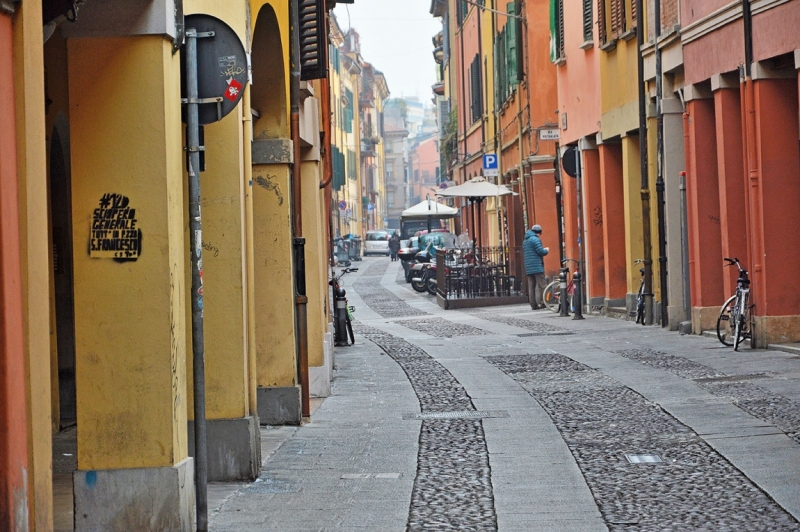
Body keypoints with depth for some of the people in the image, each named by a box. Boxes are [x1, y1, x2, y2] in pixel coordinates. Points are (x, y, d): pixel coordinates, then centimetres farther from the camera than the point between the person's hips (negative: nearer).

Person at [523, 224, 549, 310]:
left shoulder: (525, 241, 20)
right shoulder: (535, 239, -9)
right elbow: (541, 252, -17)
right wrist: (546, 250, 6)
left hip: (528, 268, 9)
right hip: (537, 267, -9)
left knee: (531, 286, 6)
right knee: (542, 285, -7)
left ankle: (534, 305, 5)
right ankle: (543, 302, -14)